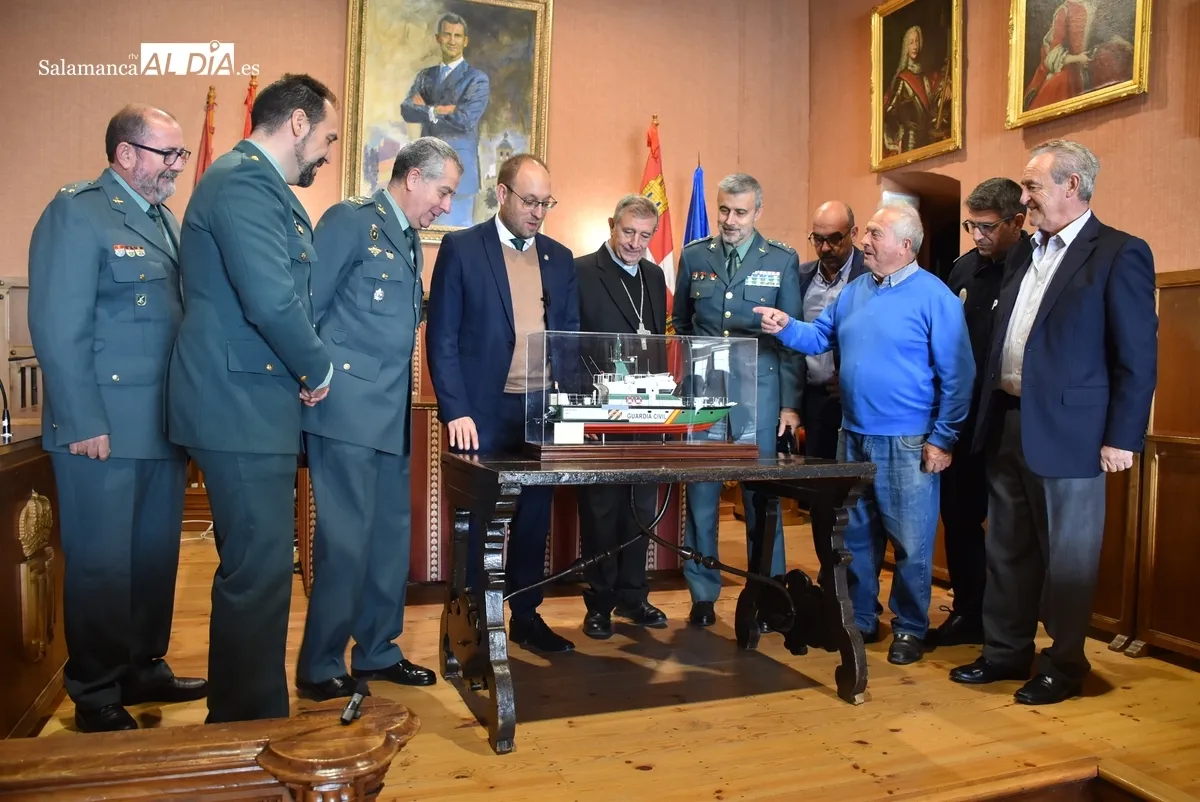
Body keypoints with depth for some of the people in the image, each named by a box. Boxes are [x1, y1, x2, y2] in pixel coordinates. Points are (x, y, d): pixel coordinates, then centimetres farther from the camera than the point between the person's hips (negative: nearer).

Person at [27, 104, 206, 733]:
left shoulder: (166, 219, 16)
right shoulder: (77, 212, -8)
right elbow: (58, 328, -14)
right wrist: (84, 424, -18)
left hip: (164, 425, 8)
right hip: (103, 430, -7)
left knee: (156, 556, 15)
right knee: (101, 564, 4)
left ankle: (143, 669, 31)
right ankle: (97, 698, 19)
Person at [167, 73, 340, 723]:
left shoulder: (257, 182, 20)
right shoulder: (244, 181, -14)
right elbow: (271, 300, -25)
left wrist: (305, 367, 13)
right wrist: (318, 369, -10)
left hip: (252, 405, 11)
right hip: (242, 407, -11)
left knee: (256, 567, 18)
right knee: (258, 572, -3)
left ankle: (240, 712, 33)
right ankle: (252, 724, 12)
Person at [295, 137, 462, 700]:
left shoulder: (411, 242, 19)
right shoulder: (351, 220, -6)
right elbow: (304, 307, -10)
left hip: (392, 414, 9)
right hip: (348, 408, -8)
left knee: (391, 535, 12)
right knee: (346, 540, -5)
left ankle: (376, 652, 25)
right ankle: (319, 668, 10)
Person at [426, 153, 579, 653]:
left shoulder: (560, 258, 12)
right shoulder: (461, 249, -1)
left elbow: (570, 335, 13)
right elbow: (442, 337, -5)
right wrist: (456, 411, -13)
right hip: (484, 412, -4)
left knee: (534, 519, 10)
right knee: (478, 521, 5)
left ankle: (526, 616, 25)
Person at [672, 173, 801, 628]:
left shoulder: (783, 261, 4)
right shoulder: (694, 256, 9)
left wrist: (790, 403, -2)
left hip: (759, 387, -1)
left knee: (761, 493, 3)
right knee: (700, 492, 3)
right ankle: (703, 595, 16)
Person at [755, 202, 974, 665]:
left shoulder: (934, 296, -10)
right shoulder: (854, 291, 10)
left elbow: (957, 375, -11)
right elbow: (819, 337, 13)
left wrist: (942, 439, -13)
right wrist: (785, 327, -8)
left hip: (907, 443, -6)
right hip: (853, 436, 6)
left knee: (910, 543, 4)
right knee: (856, 536, 15)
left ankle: (910, 629, 20)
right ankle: (861, 619, 29)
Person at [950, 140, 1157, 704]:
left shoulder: (1119, 254, -8)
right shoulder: (1028, 255, 13)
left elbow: (1138, 357, -10)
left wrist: (1122, 438, -12)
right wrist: (989, 417, 12)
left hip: (1067, 431, -7)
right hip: (1008, 425, 7)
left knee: (1067, 557, 7)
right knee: (1007, 550, 15)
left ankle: (1063, 667, 22)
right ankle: (1005, 653, 29)